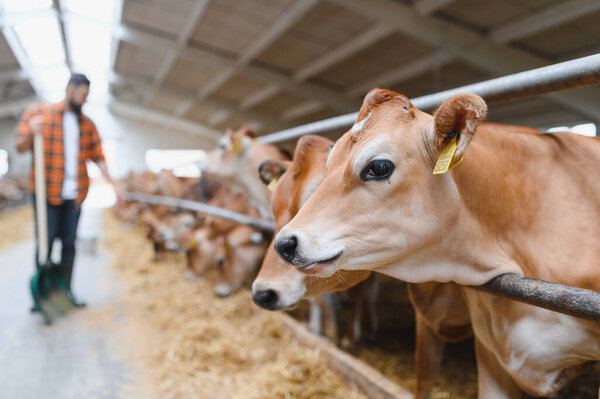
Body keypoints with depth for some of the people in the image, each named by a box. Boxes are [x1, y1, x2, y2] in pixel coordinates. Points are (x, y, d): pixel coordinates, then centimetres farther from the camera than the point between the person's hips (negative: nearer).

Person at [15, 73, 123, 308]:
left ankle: (66, 290, 17)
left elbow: (97, 156, 11)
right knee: (46, 242, -1)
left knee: (69, 243, 7)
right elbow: (21, 147, 1)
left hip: (75, 194, 3)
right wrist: (31, 133, -21)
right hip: (47, 192, -3)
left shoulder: (87, 124, 12)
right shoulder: (37, 113, 1)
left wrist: (112, 183, 2)